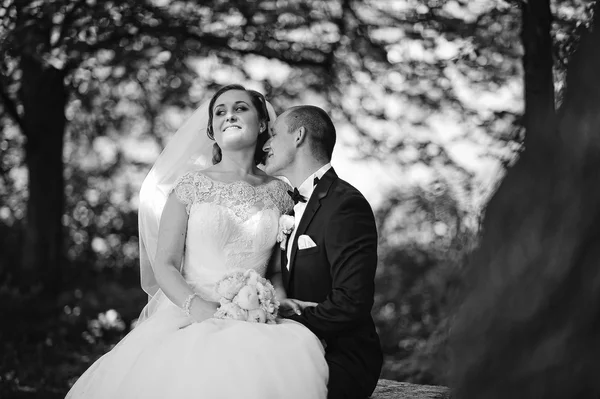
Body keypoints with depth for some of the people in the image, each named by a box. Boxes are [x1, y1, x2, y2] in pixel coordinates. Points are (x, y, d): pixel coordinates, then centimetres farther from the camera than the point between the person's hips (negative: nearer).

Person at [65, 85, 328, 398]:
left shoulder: (279, 193, 10)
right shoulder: (192, 185, 5)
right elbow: (164, 265, 1)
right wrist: (197, 306, -16)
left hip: (254, 321, 1)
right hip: (187, 314, -1)